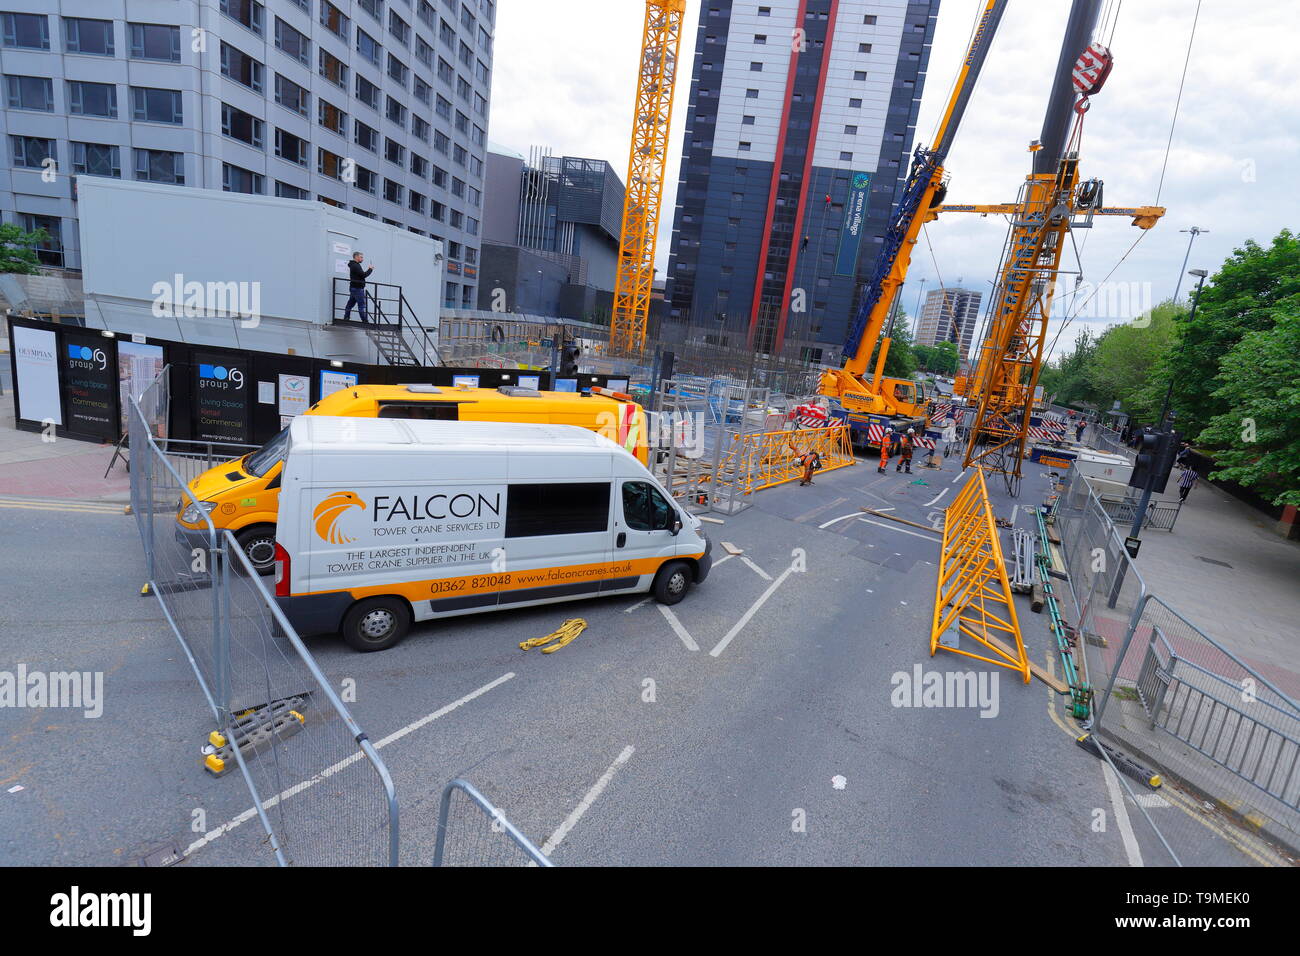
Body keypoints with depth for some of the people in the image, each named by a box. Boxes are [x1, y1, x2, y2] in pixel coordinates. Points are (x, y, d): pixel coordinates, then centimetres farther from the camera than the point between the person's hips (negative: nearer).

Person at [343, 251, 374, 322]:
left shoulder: (353, 265, 19)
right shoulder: (355, 266, -14)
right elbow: (363, 275, -19)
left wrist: (366, 271, 3)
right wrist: (370, 269, -8)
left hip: (353, 287, 10)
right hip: (357, 288, -10)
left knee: (350, 304, 12)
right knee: (362, 305, -9)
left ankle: (345, 319, 16)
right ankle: (365, 321, -9)